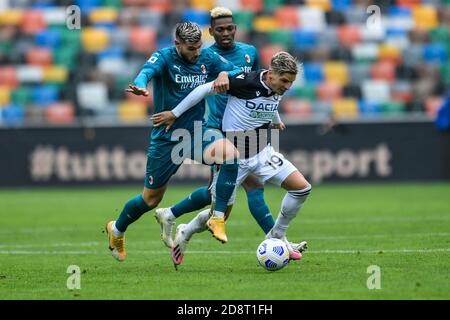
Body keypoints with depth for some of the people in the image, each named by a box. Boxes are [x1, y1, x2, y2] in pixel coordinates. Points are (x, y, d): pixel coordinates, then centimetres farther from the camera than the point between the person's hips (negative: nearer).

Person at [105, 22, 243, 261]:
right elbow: (147, 71, -33)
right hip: (166, 139, -3)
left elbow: (239, 72, 2)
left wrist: (225, 75, -22)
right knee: (151, 199, 7)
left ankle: (218, 218, -20)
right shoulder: (164, 58, -13)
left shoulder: (207, 58, 0)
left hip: (197, 133, 3)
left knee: (230, 152, -29)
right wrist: (140, 86, -57)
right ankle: (117, 230, 38)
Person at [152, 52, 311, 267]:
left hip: (262, 152, 6)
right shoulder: (247, 82, -25)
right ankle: (185, 233, 32)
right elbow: (205, 89, -18)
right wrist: (174, 114, -14)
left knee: (302, 187, -9)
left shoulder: (277, 91, -2)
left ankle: (276, 237, 9)